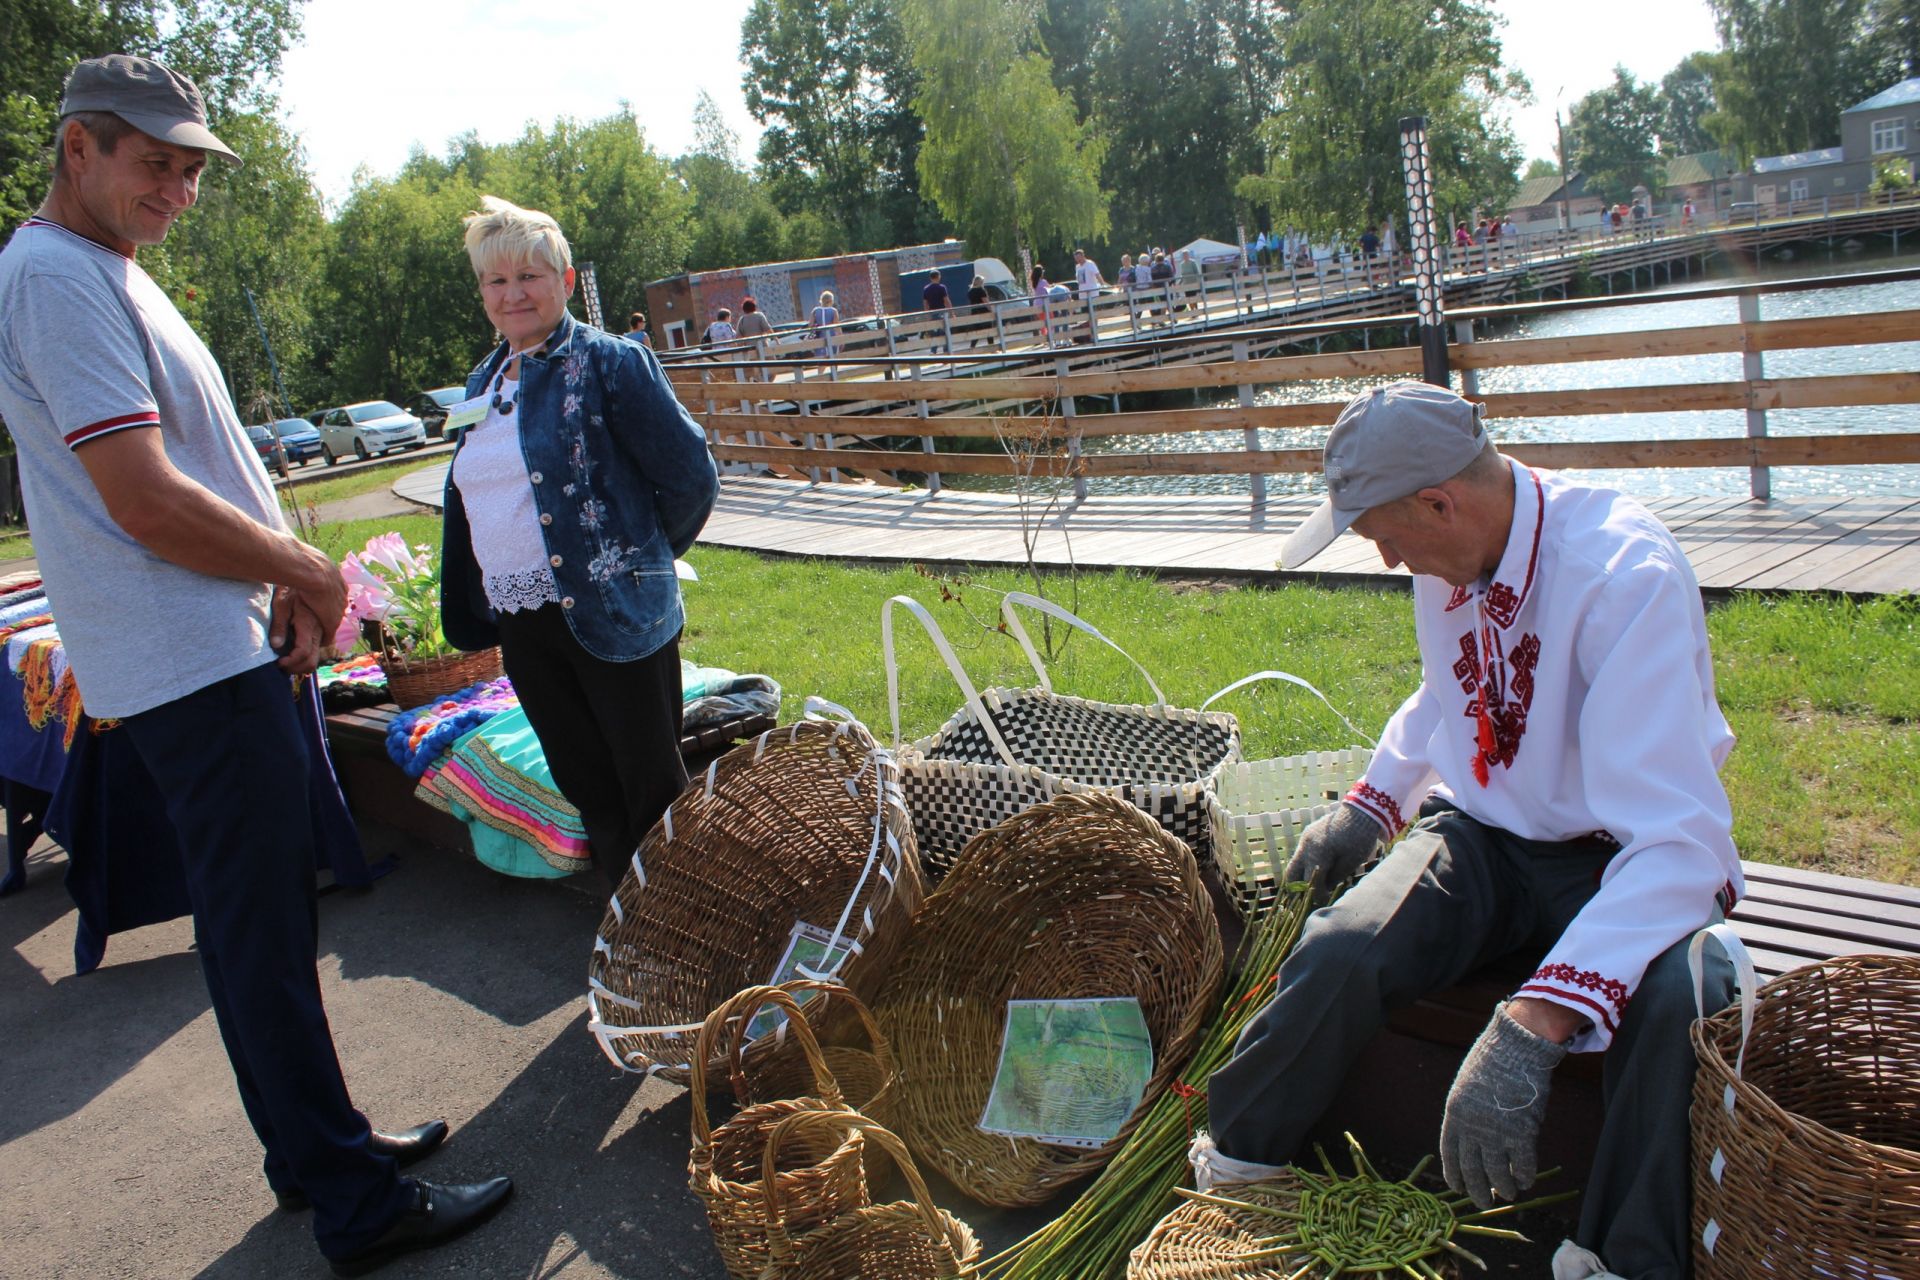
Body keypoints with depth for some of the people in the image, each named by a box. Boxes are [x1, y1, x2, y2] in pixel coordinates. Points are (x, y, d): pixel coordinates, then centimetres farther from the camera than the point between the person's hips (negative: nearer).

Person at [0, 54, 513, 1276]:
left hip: (231, 651, 10)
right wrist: (309, 572, -9)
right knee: (263, 932, -3)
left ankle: (318, 1146, 32)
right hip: (194, 669, -10)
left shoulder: (110, 273, 17)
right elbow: (147, 503, -22)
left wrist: (286, 581, 4)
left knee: (264, 915, 17)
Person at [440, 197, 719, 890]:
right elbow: (469, 496, 21)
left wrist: (639, 557, 3)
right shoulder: (484, 383, 13)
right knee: (588, 792, 16)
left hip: (615, 618, -7)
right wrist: (475, 610, 16)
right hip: (522, 630, 7)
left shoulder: (609, 363, -10)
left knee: (654, 790, 4)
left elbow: (691, 477, -10)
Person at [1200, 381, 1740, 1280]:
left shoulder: (1627, 575, -27)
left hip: (1619, 859, -4)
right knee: (1339, 953, -23)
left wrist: (1532, 1028, -44)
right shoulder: (1450, 555, -6)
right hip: (1481, 835, 4)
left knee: (1677, 1003, -36)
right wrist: (1371, 803, 9)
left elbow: (1680, 840, -35)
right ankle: (1227, 1169, 2)